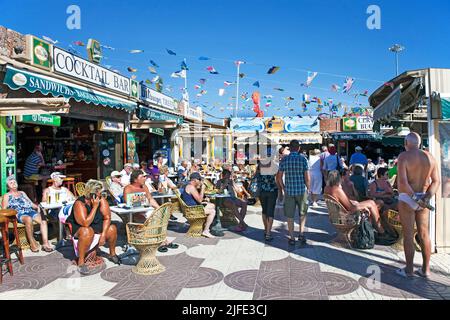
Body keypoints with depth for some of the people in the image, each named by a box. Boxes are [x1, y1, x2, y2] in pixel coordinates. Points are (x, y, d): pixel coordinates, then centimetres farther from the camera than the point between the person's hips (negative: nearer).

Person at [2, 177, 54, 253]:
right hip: (19, 214, -4)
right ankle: (32, 243, -30)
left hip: (30, 211, 4)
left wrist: (37, 207, 5)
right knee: (28, 219, -40)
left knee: (43, 220, -27)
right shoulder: (7, 196, 20)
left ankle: (45, 243, -35)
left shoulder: (22, 193, 32)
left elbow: (31, 203, 27)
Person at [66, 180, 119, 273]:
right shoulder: (79, 203, -28)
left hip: (96, 225, 6)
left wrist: (103, 234, -24)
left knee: (112, 229, -13)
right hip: (78, 228, -5)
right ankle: (81, 262, -23)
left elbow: (107, 218, -14)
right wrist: (95, 207, -36)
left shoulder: (102, 200, -14)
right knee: (87, 232, -37)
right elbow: (86, 223, -36)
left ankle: (112, 254, 12)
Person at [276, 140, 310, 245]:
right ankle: (301, 233, 9)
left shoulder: (284, 160, -1)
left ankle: (292, 238, 14)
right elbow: (307, 178, -8)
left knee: (290, 215, 9)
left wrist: (283, 188, 15)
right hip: (301, 190, 0)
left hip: (289, 191, 1)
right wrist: (308, 188, 9)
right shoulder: (303, 159, -6)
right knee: (302, 213, 19)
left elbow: (279, 177, 0)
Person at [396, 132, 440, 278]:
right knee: (424, 234, 12)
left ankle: (409, 270, 12)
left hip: (407, 199, -5)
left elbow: (402, 181, -22)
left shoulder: (404, 156, -12)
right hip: (423, 201, 5)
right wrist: (427, 197, -8)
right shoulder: (430, 157, 5)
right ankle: (425, 269, 21)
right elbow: (436, 181, 1)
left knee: (408, 235, 3)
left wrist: (414, 196, -16)